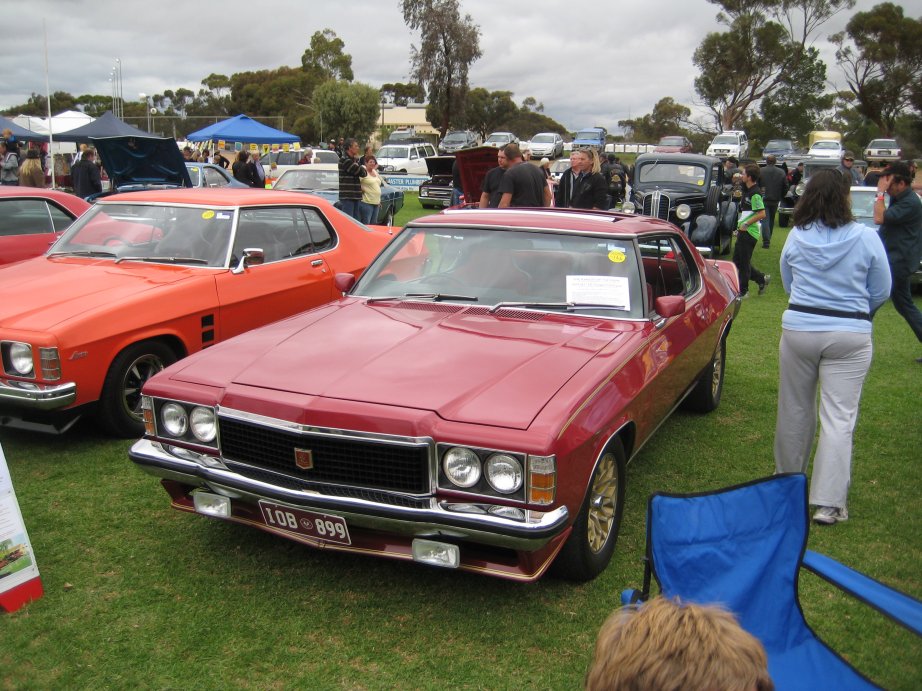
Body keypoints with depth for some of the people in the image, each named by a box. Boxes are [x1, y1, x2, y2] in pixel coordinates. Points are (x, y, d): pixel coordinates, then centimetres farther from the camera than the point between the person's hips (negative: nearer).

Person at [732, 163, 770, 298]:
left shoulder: (755, 193, -18)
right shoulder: (747, 191, 13)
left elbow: (761, 214, -24)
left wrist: (746, 224, -19)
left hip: (749, 232, -10)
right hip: (743, 231, 10)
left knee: (743, 262, -1)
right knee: (737, 260, 14)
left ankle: (743, 291, 10)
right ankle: (761, 278, 23)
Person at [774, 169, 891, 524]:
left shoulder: (796, 237, -2)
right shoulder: (866, 237, -8)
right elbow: (880, 292, 3)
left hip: (798, 329, 3)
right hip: (849, 335, -2)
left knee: (794, 410, 18)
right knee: (839, 418, 1)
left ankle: (788, 478, 35)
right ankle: (828, 502, 2)